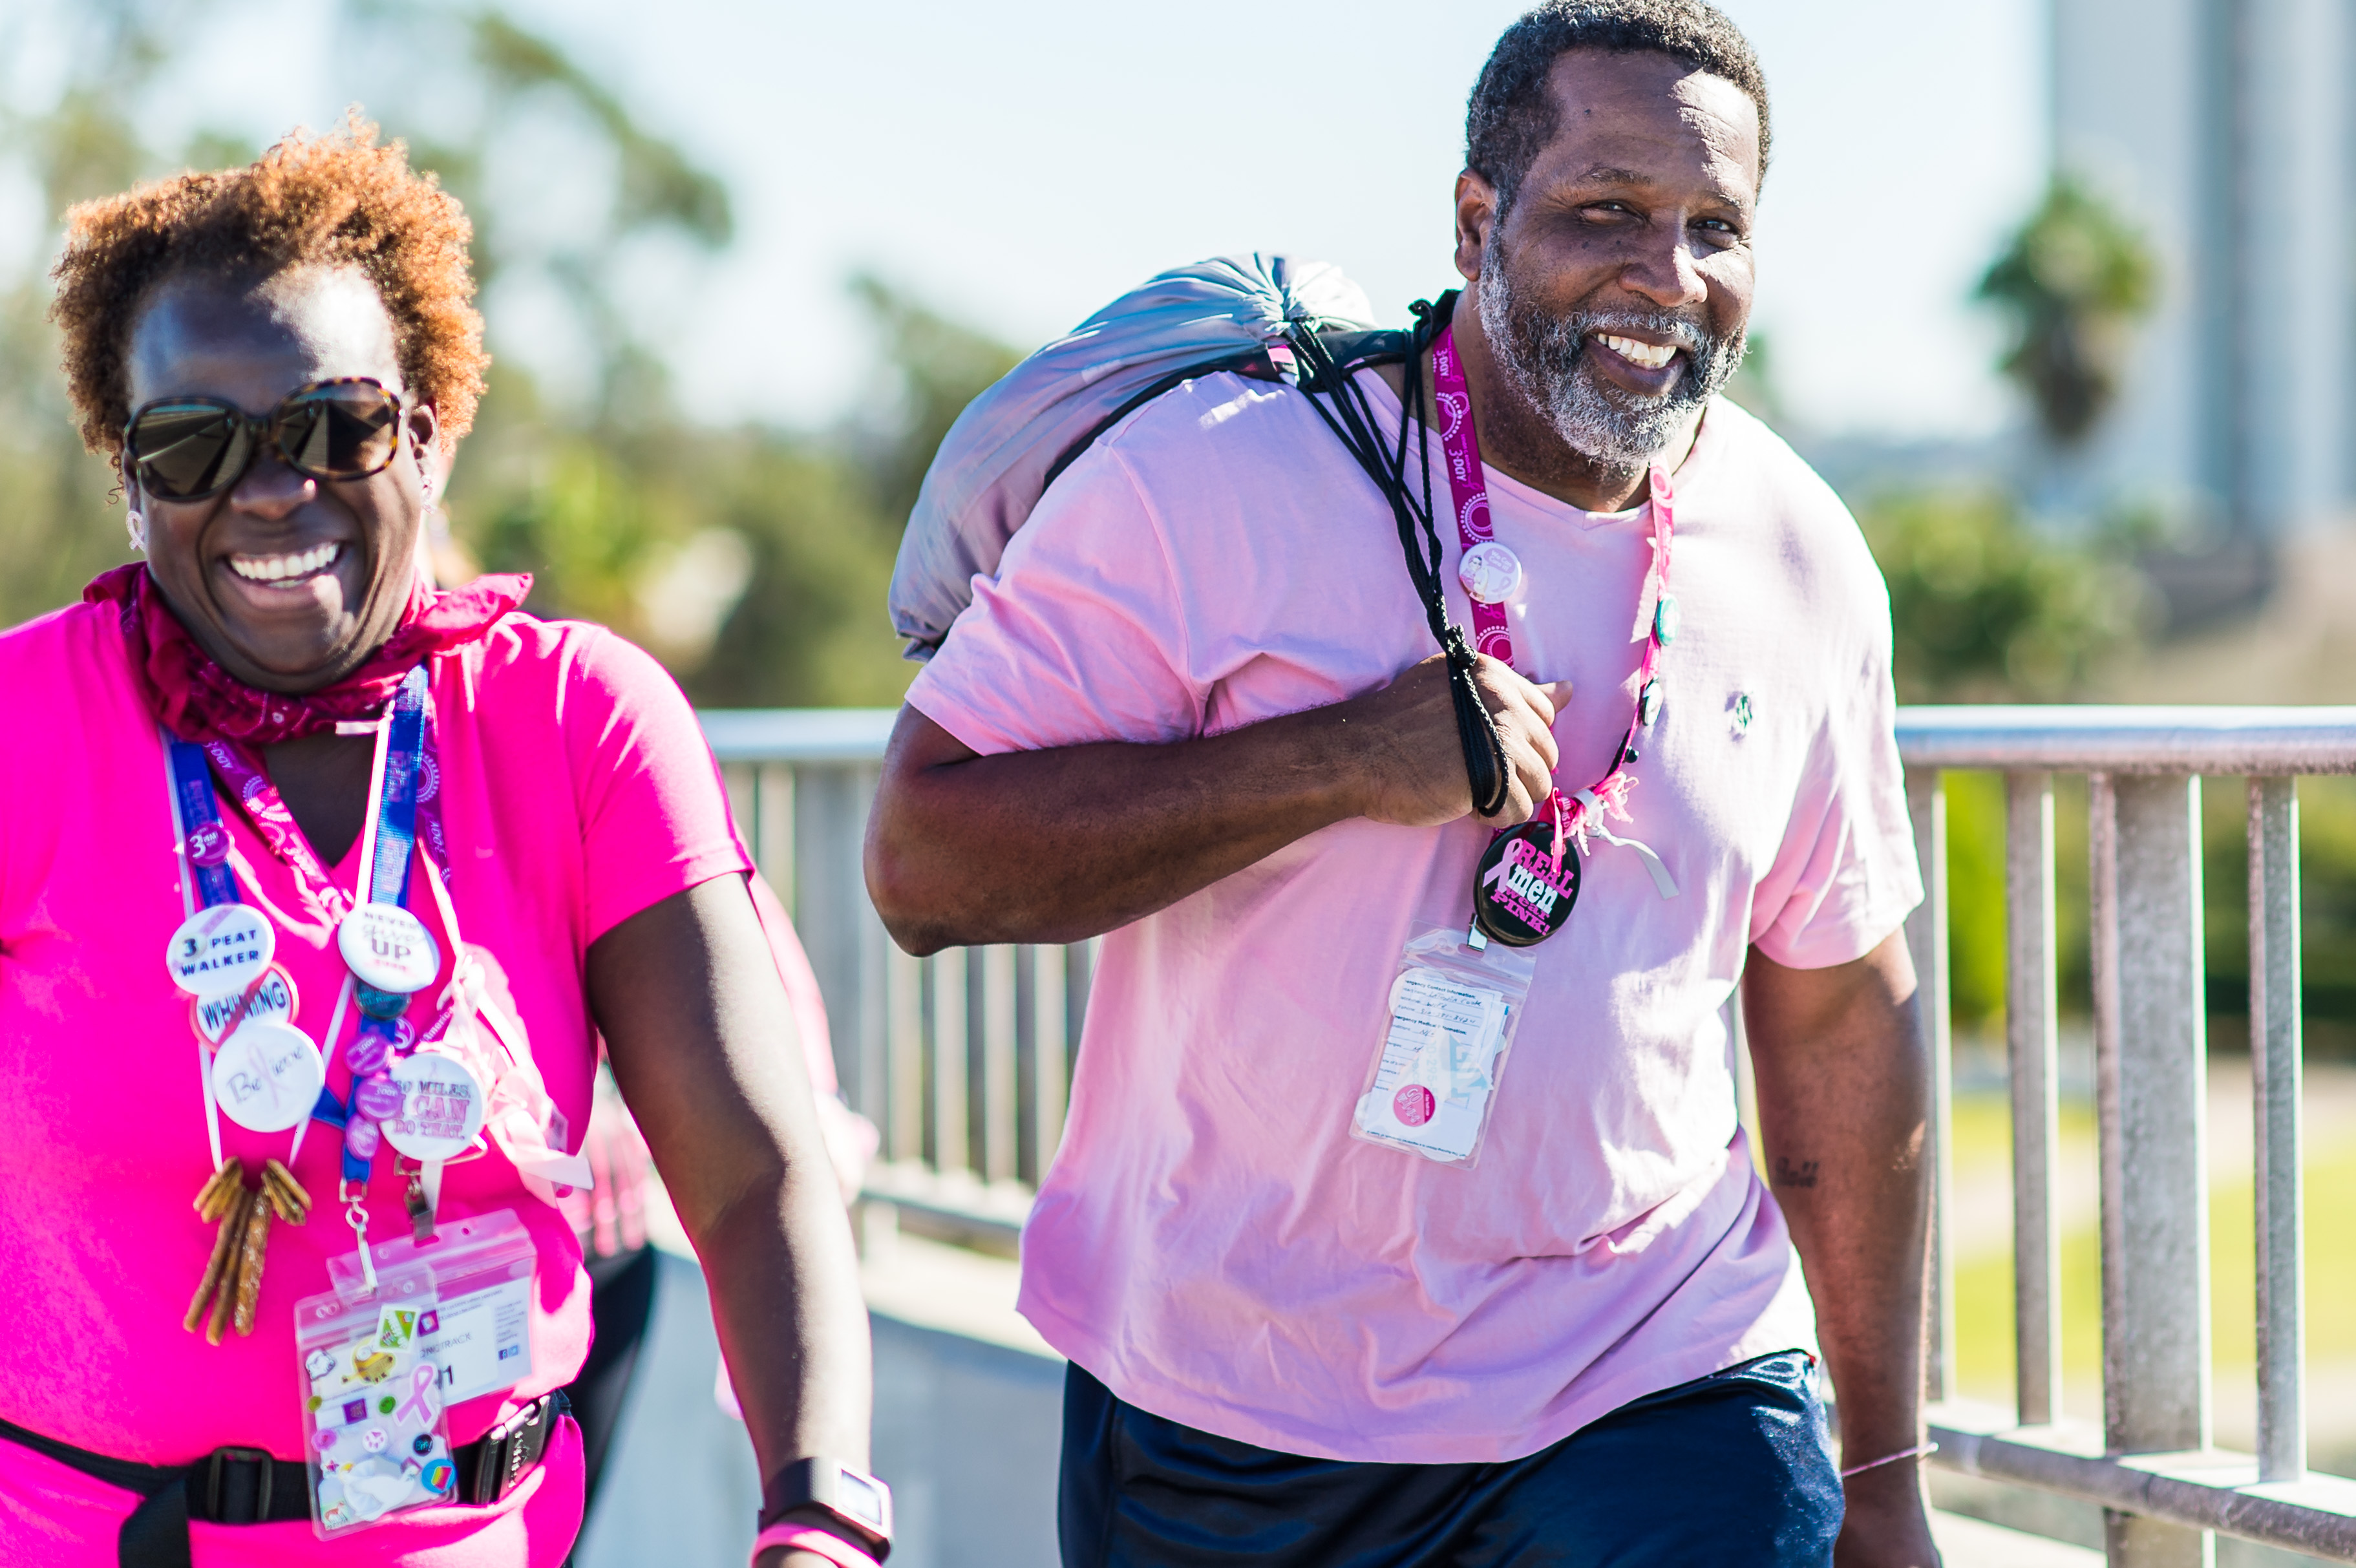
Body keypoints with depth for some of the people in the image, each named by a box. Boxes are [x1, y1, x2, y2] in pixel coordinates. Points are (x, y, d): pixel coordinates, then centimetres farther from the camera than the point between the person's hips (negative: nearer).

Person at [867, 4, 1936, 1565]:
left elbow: (1841, 1011, 11)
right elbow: (921, 864, -16)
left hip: (1659, 1397, 2)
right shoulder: (1217, 478, -13)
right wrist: (1344, 761, -26)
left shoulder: (1805, 561, 1)